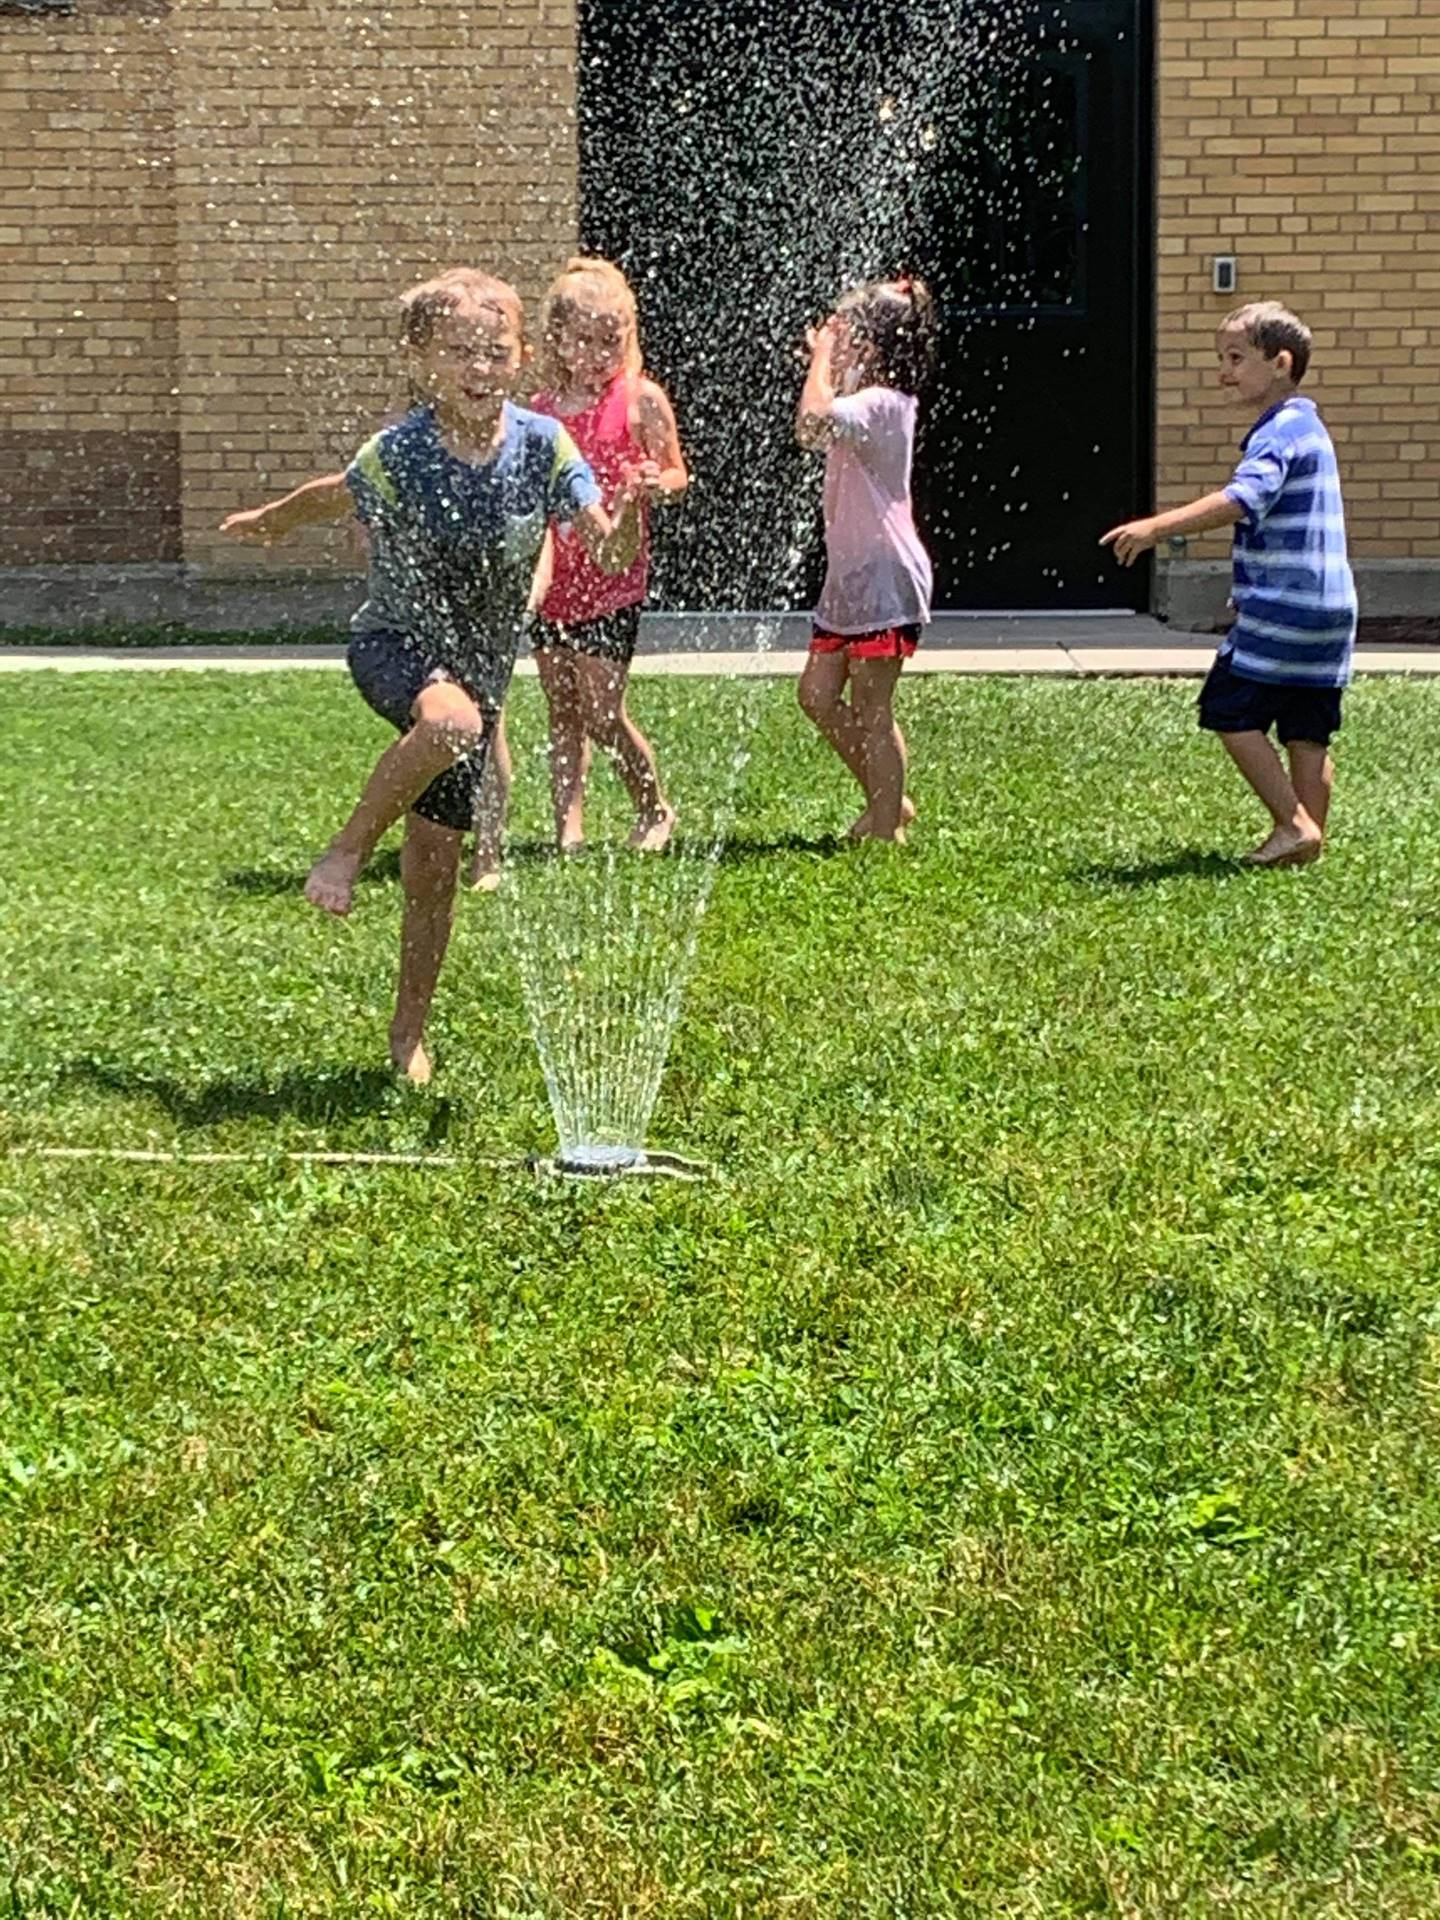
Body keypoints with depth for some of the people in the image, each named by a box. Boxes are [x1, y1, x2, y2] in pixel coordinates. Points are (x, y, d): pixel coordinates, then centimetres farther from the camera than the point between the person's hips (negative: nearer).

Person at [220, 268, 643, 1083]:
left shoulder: (542, 444, -11)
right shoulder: (397, 455, -16)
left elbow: (610, 552, -17)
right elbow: (334, 497, 7)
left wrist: (627, 513, -38)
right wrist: (273, 519, 23)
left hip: (480, 667, 3)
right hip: (395, 646, -3)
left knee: (437, 864, 6)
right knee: (451, 719, -40)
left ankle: (410, 1032, 23)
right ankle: (348, 849, -18)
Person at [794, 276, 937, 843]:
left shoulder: (881, 403, -17)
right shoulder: (868, 401, 13)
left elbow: (813, 421, -34)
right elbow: (812, 431, 27)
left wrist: (823, 359, -19)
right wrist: (820, 361, 17)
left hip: (884, 575, -10)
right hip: (851, 573, 10)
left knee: (870, 710, -4)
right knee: (818, 694, 11)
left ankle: (885, 827, 5)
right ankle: (888, 801, 23)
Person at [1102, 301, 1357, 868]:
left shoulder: (1280, 432, -13)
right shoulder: (1307, 427, 18)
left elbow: (1245, 499, -30)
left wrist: (1158, 527, -35)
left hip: (1282, 607, -9)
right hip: (1329, 608, 9)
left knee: (1231, 712, -2)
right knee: (1306, 731, 11)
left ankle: (1293, 823, -5)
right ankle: (1310, 835, 13)